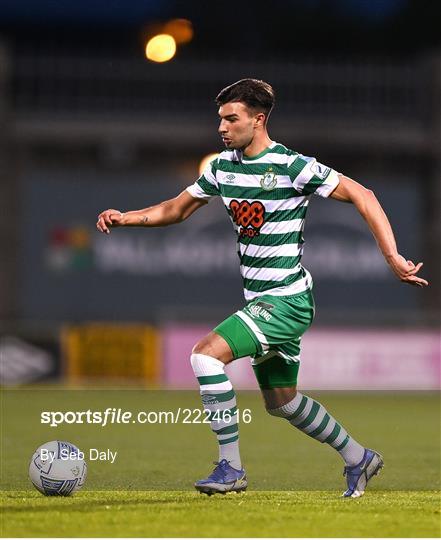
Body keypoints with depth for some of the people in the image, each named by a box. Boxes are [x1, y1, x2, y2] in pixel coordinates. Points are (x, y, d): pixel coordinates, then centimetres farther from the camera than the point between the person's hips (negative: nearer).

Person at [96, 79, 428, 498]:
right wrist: (124, 218, 1)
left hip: (287, 300, -8)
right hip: (261, 301, 8)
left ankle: (230, 468, -14)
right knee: (281, 400, 18)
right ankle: (358, 459, 38)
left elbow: (361, 195, -12)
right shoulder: (222, 167, 6)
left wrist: (391, 256, -19)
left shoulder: (292, 166, -16)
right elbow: (177, 209, 17)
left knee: (206, 354, -22)